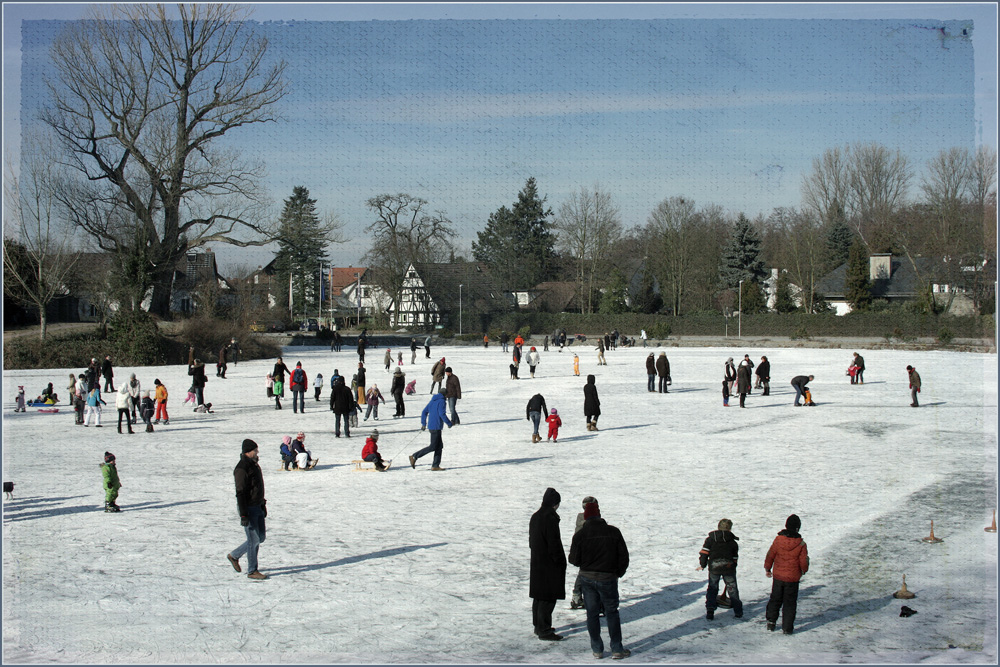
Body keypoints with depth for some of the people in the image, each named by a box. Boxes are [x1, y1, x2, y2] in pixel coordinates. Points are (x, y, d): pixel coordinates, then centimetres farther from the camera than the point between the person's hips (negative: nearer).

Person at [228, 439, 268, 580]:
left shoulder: (254, 464, 11)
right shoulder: (242, 468, -19)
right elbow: (240, 493, -21)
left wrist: (263, 505, 23)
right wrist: (243, 515, -23)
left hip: (258, 507, 9)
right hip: (248, 509, -9)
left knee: (261, 537, 13)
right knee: (254, 539, -3)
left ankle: (234, 555, 28)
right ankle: (252, 571, 8)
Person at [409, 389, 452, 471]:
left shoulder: (432, 401, 15)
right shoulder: (441, 401, -9)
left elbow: (424, 412, 15)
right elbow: (442, 414, -18)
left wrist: (423, 424, 19)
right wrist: (449, 423, -8)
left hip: (431, 426, 9)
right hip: (436, 427, -9)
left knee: (439, 446, 10)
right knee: (433, 447, -6)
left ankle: (435, 465, 6)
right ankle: (414, 456, -7)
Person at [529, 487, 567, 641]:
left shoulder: (535, 517, 9)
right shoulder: (550, 519, -20)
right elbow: (554, 543, -21)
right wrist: (561, 562, -12)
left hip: (536, 564, 9)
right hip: (549, 565, -9)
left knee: (538, 597, 18)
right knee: (548, 599, -3)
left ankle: (538, 627, 28)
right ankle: (544, 631, -1)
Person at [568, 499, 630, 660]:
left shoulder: (580, 535, -8)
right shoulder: (613, 532, -6)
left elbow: (574, 560, -5)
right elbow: (624, 556, -3)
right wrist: (619, 572, 13)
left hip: (587, 578, 0)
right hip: (608, 579, 0)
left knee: (592, 613, 10)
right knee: (612, 612, 11)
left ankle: (597, 649, 12)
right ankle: (617, 649, 10)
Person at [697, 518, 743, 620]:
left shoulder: (710, 539, 6)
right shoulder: (733, 542, 7)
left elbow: (704, 552, 0)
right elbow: (735, 557, 12)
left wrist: (702, 565, 8)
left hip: (714, 567, 0)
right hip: (728, 567, 0)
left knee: (712, 589, 12)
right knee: (732, 588, 14)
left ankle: (709, 612, 3)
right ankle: (738, 611, 17)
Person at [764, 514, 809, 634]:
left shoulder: (778, 539, -10)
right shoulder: (801, 544, -15)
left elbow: (770, 555, -1)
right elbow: (804, 562, -9)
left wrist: (767, 569, 15)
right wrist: (803, 571, 14)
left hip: (778, 576, 2)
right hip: (793, 578, -2)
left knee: (775, 599, 19)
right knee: (790, 602, 9)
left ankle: (771, 622, 22)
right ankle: (787, 627, 10)